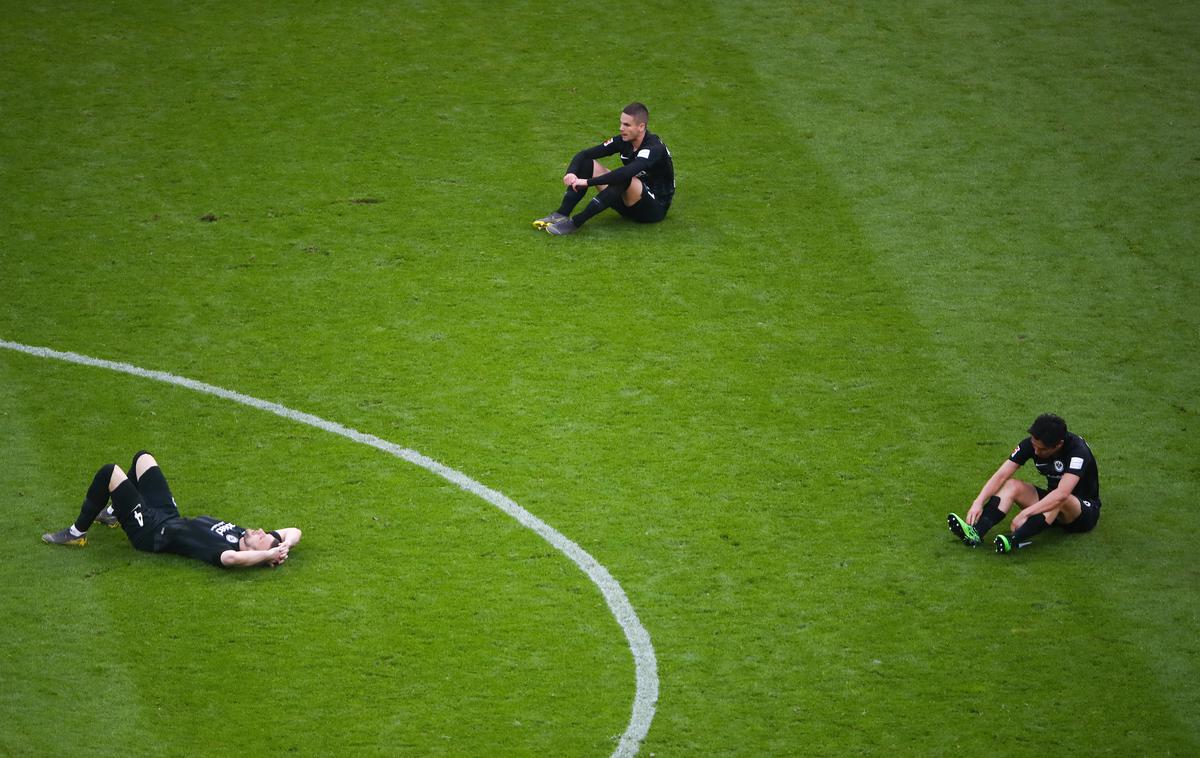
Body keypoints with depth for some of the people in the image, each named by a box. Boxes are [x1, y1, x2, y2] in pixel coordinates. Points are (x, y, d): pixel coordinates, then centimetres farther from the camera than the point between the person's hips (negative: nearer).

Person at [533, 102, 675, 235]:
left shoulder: (654, 148, -25)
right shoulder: (624, 141, -3)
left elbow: (627, 172, -43)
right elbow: (583, 154, -4)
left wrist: (588, 182, -43)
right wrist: (571, 173, -26)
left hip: (656, 208, -7)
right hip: (628, 204, 7)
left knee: (625, 178, -38)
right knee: (587, 163, -5)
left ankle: (576, 222, -36)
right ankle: (562, 214, -16)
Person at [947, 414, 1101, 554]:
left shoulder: (1078, 451, -30)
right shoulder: (1032, 444, -13)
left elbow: (1062, 494, -42)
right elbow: (1001, 475, -15)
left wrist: (1025, 513, -46)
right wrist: (979, 502, -30)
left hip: (1086, 509, -6)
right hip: (1052, 503, 6)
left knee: (1061, 501, -39)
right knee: (1011, 485, -17)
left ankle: (1014, 540, -55)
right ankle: (975, 533, -36)